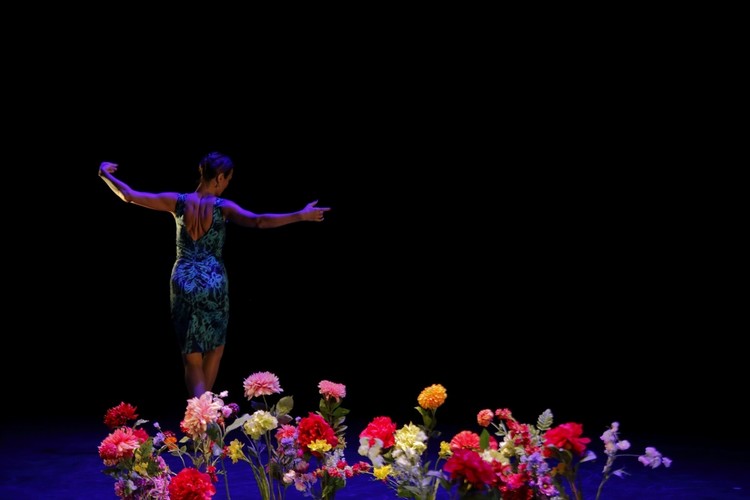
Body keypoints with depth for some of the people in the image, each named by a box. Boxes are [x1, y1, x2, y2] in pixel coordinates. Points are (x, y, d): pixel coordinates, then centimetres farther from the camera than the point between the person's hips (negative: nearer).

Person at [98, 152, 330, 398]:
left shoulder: (178, 201, -1)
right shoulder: (223, 207, -9)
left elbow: (129, 196, 1)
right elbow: (259, 221, -23)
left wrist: (106, 175, 17)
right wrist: (301, 215, -23)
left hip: (183, 281, 2)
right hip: (213, 283, -2)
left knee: (192, 357, 5)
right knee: (215, 347, 21)